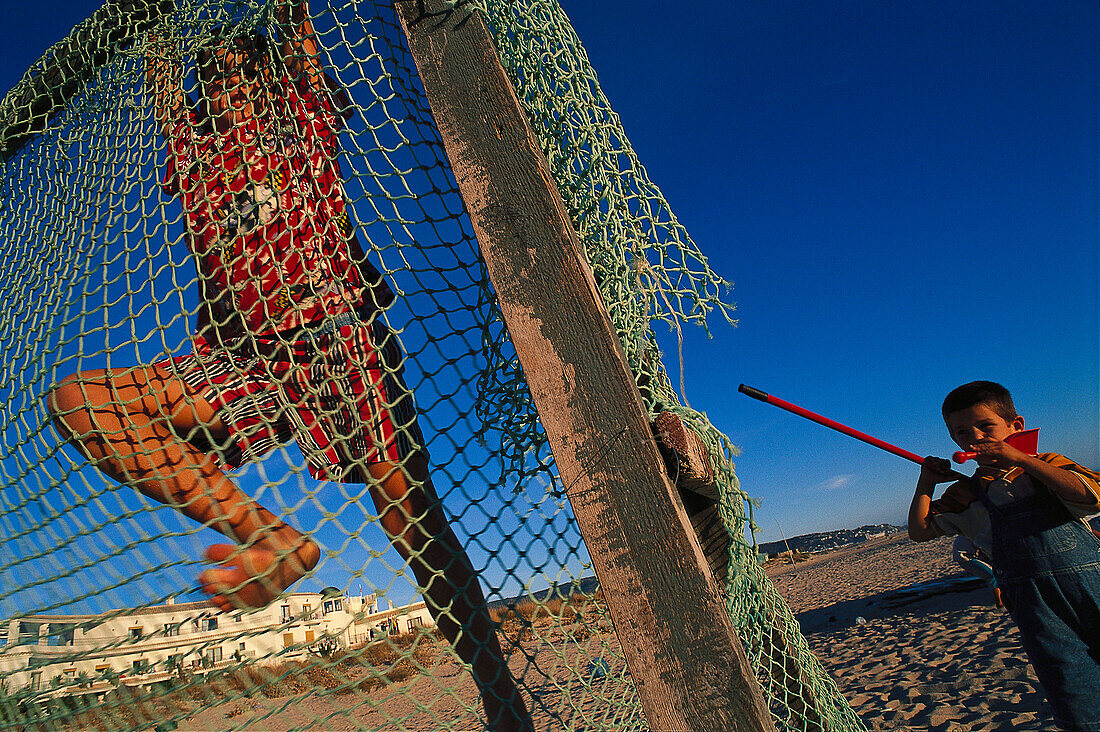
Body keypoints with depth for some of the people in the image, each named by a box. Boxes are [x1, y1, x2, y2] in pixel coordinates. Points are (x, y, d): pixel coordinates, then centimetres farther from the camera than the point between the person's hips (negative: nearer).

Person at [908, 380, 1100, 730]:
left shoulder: (1046, 465, 9)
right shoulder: (966, 494, 12)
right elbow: (921, 531, 7)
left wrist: (1021, 459, -16)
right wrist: (926, 483, -1)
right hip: (1033, 605, 0)